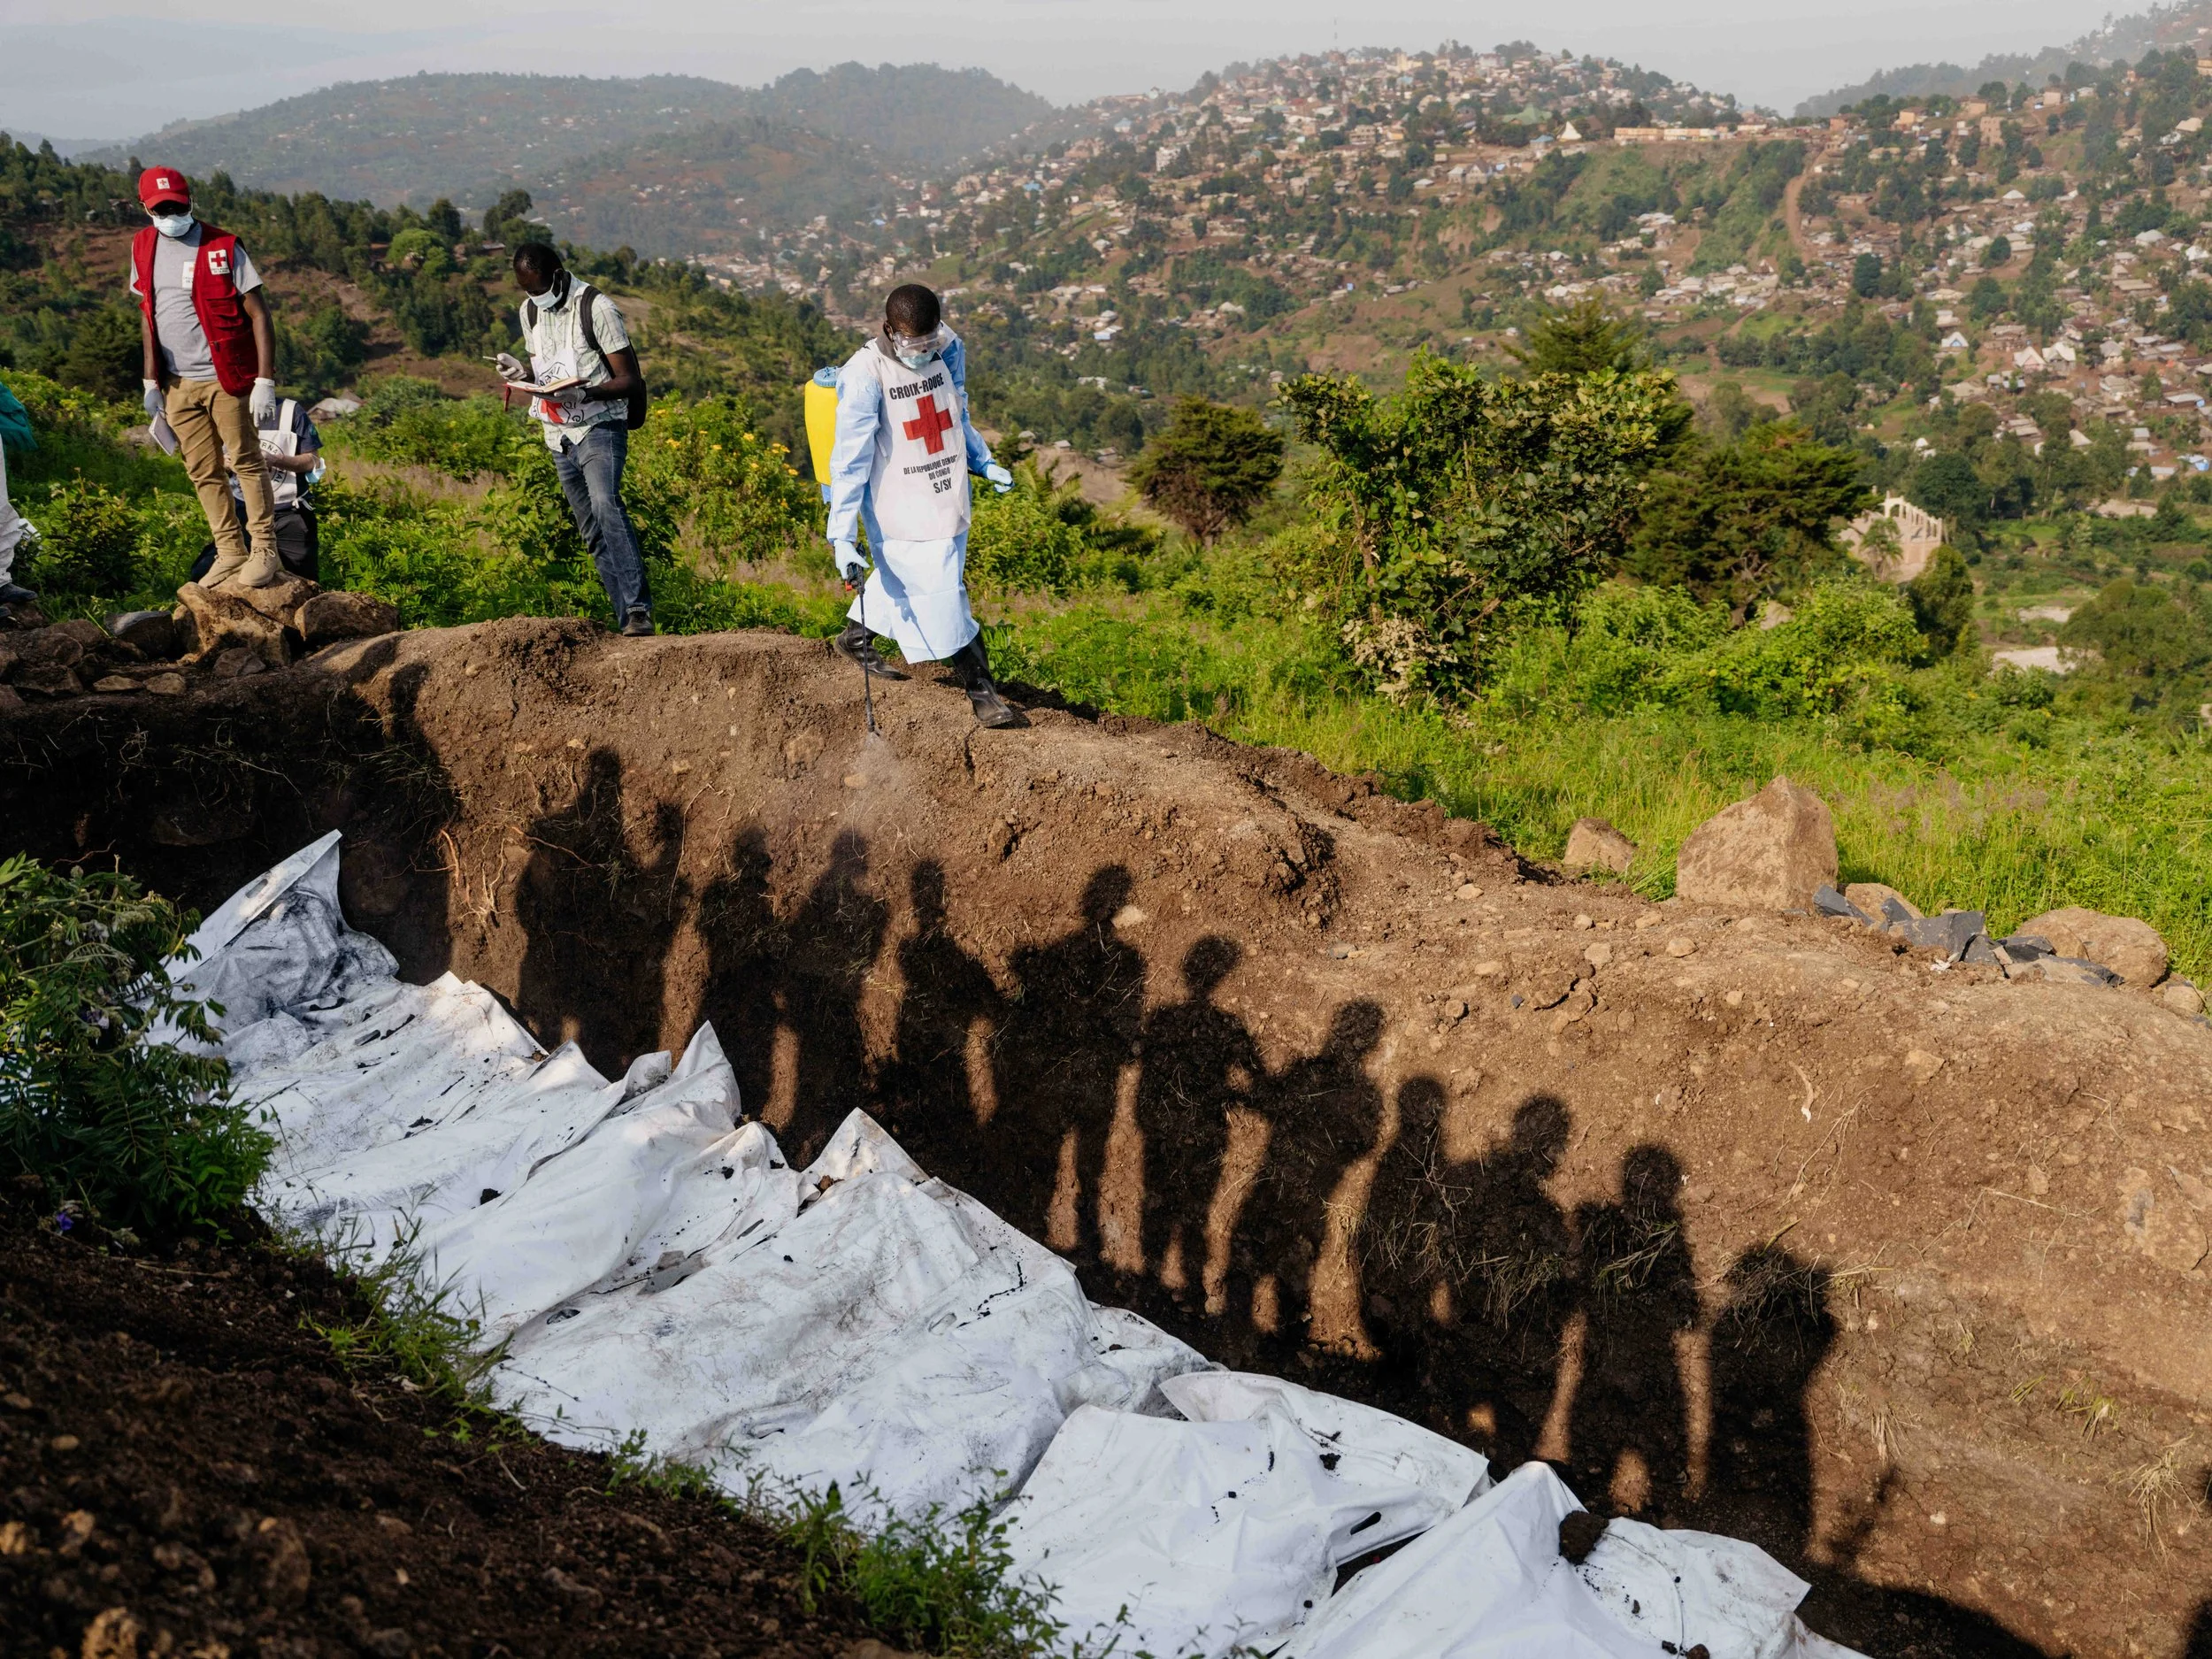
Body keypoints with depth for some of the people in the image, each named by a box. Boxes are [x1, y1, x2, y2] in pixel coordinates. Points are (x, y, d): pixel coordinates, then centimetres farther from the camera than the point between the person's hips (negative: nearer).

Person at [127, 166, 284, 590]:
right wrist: (151, 381, 11)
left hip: (226, 378, -5)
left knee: (246, 461, -3)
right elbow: (147, 315, 15)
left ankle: (264, 550, 5)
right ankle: (230, 552, 14)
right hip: (178, 384, 5)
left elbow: (259, 315, -9)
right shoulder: (144, 249, 8)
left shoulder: (223, 248, -8)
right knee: (203, 472, 7)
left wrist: (264, 381, -15)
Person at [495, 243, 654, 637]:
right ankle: (628, 620, 6)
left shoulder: (596, 308, -12)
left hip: (599, 427, -8)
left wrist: (584, 392, -29)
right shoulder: (530, 311, 10)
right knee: (591, 531, 4)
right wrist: (524, 372, 0)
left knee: (605, 504, -30)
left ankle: (638, 608, -34)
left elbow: (630, 381, -13)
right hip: (559, 435, 8)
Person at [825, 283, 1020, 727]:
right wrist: (842, 537, -20)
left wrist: (985, 463, 10)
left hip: (948, 502, 6)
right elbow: (851, 459, -18)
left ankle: (857, 638, 43)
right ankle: (982, 690, 8)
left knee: (900, 578, 20)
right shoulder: (865, 374, -19)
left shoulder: (949, 350, -1)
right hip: (899, 513, -6)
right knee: (943, 596, -5)